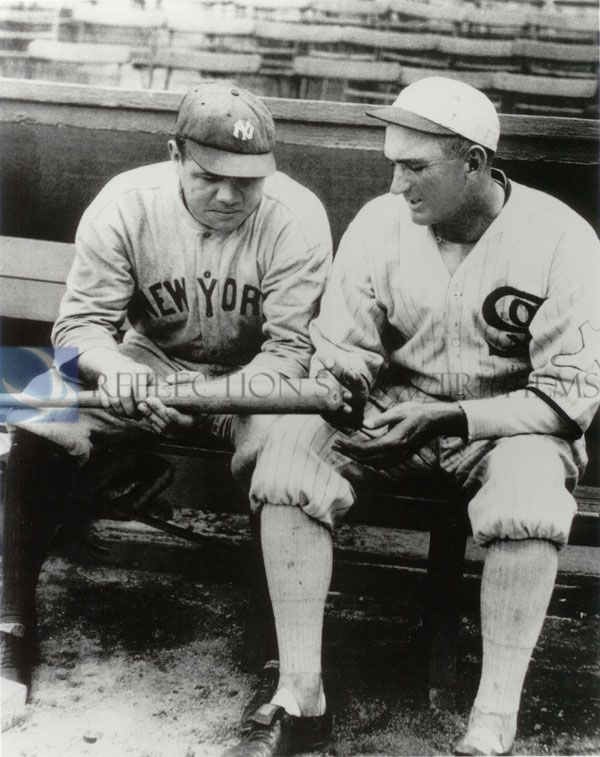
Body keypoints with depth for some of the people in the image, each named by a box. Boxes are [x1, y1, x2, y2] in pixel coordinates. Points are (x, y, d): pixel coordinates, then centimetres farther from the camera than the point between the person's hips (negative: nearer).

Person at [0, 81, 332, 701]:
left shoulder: (296, 216, -17)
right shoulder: (125, 203, -13)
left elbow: (291, 346, -18)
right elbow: (80, 322, -11)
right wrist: (111, 366, -35)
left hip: (254, 377, -2)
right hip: (149, 363, 2)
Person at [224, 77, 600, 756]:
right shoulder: (379, 222, -5)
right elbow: (342, 352, 1)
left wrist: (447, 417, -26)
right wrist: (335, 386, -24)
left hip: (507, 421, -3)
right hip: (391, 409, 3)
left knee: (530, 492, -36)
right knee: (289, 448, -23)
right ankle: (298, 691, -14)